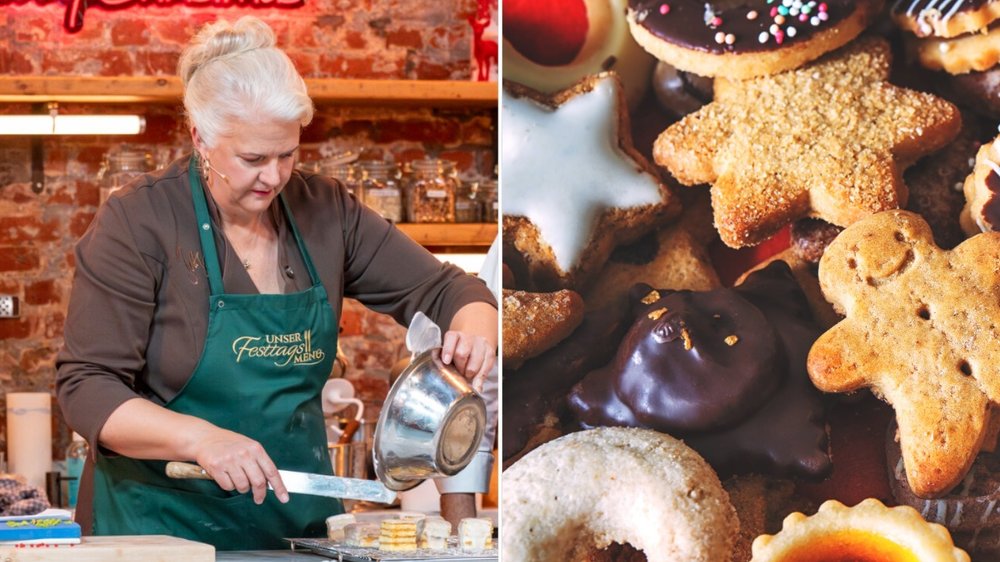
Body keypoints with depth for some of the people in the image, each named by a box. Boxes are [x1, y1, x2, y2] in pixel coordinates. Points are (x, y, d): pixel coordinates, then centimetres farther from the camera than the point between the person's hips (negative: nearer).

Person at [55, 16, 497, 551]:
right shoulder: (137, 221, -12)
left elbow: (442, 290, 6)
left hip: (299, 520, 4)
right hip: (164, 522, -4)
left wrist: (475, 328, -17)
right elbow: (87, 387, -15)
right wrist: (198, 438, -31)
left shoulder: (325, 211, 1)